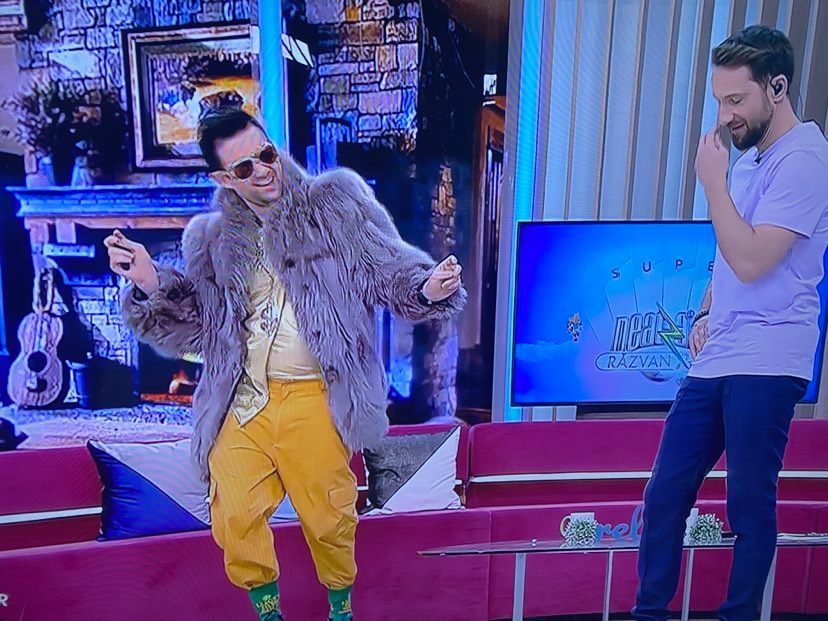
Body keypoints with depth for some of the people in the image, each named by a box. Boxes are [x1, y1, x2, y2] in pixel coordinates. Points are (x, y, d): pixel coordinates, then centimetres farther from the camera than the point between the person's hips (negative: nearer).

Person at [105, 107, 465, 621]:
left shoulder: (336, 204, 2)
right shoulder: (214, 240, 11)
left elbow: (390, 271, 0)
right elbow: (197, 327, 12)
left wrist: (426, 289, -21)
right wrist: (150, 283, -3)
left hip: (313, 400, -3)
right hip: (241, 401, 3)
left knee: (328, 519, 8)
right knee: (234, 521, 8)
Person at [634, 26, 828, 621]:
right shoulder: (750, 157, 19)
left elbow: (750, 260, -18)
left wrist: (713, 180, -11)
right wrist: (706, 313, 10)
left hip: (765, 366, -8)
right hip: (715, 360, 8)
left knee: (749, 504, 3)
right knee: (664, 494, 9)